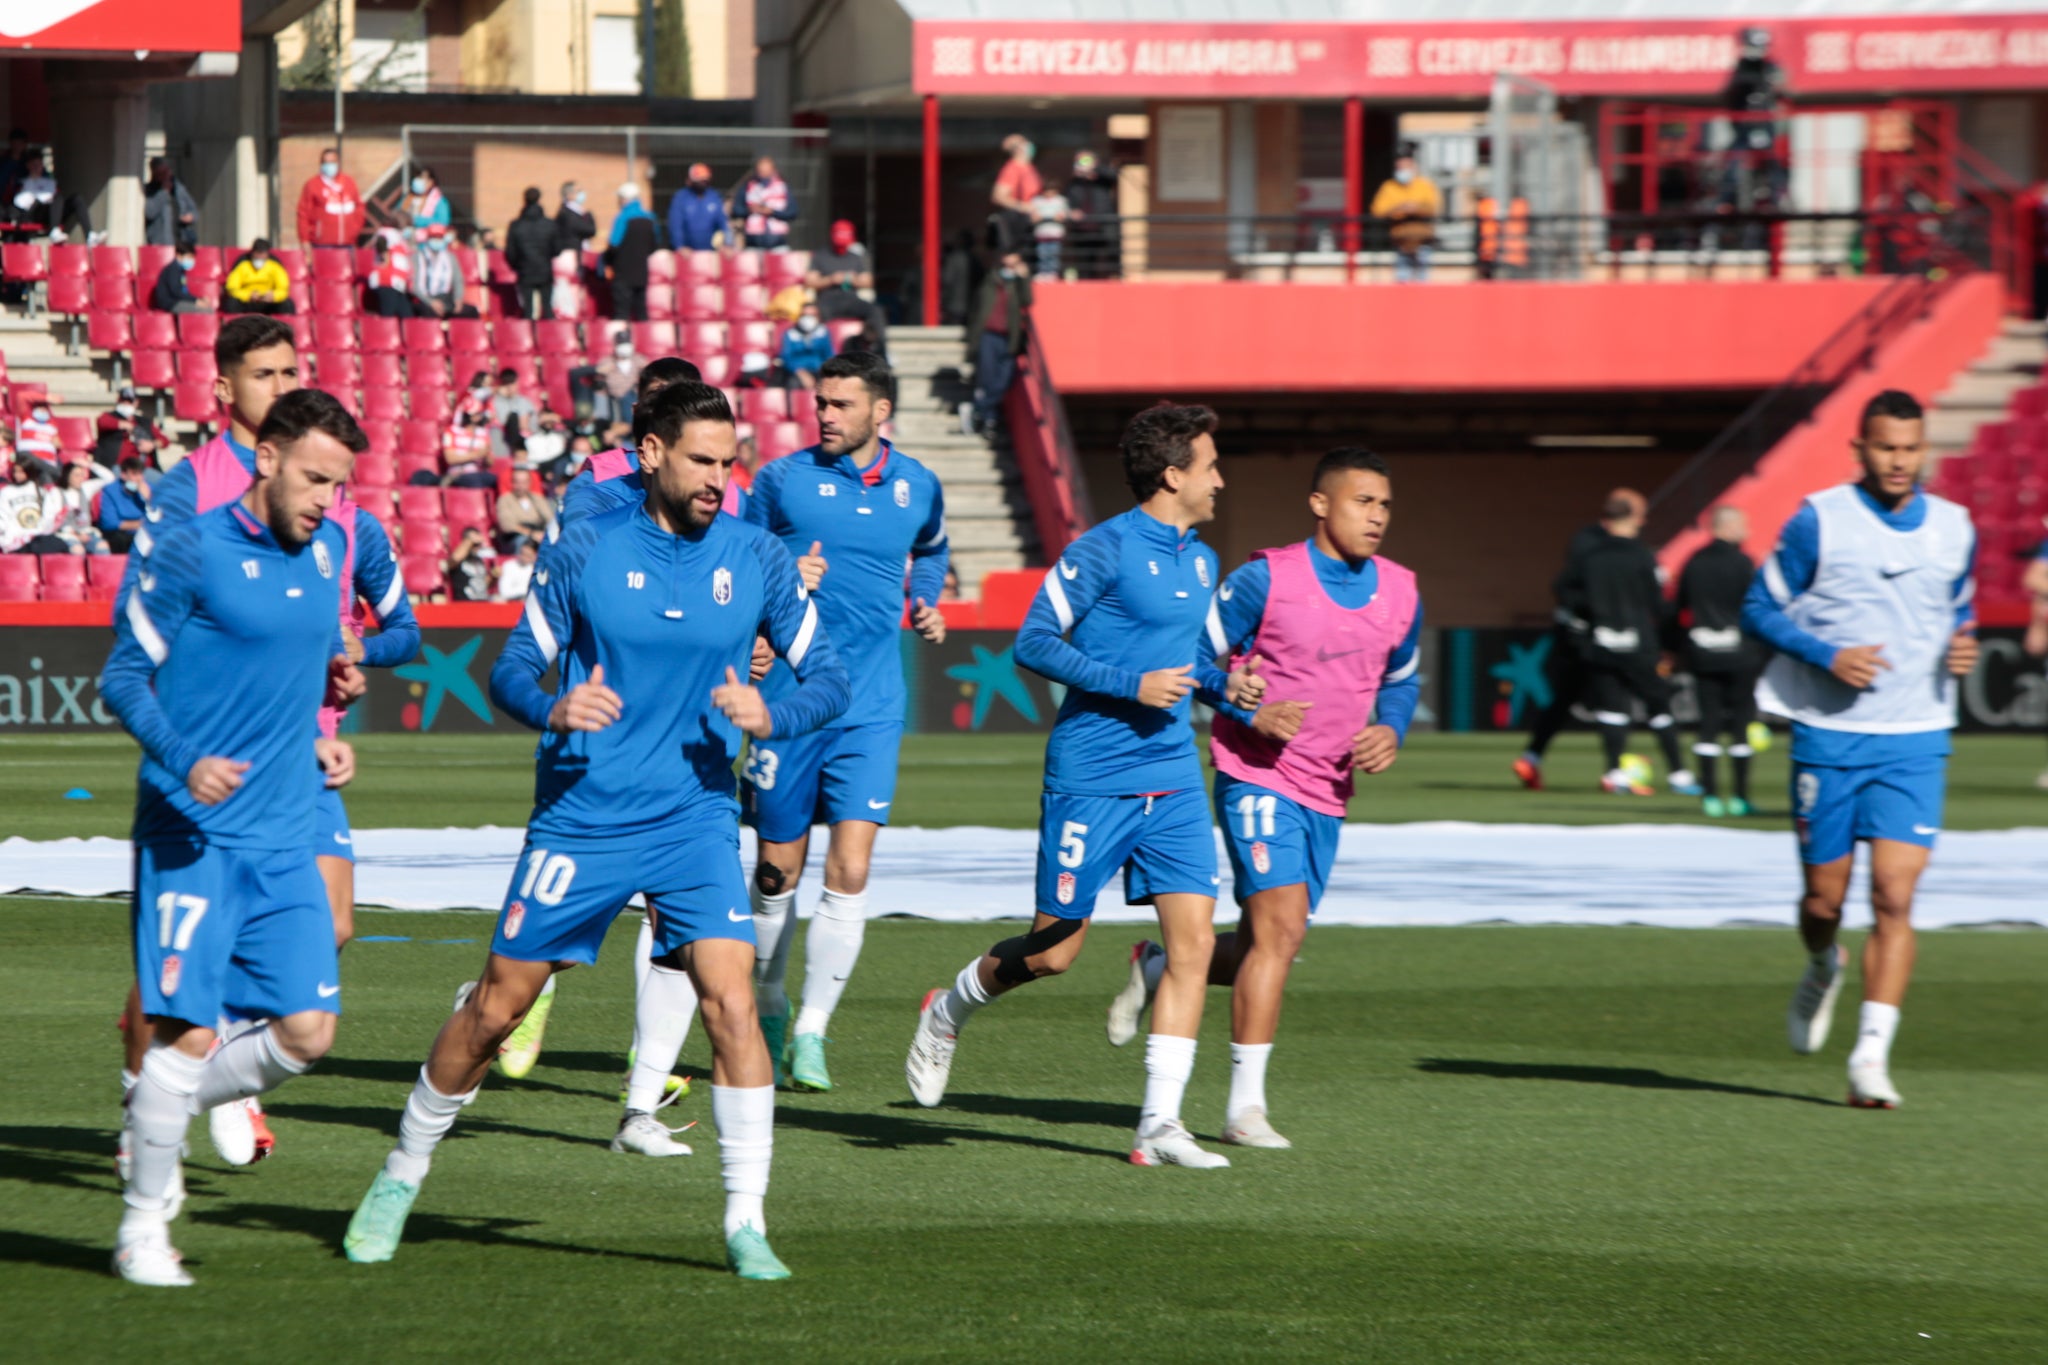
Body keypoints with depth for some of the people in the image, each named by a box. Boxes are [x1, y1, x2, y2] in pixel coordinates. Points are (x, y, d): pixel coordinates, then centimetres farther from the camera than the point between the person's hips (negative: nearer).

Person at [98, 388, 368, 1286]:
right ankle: (143, 1228, 3)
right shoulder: (194, 553, -10)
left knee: (306, 1033, 0)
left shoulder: (324, 549, 10)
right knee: (188, 1031, -10)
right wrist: (183, 761, -22)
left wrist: (312, 737, 10)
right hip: (193, 836, -6)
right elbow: (123, 678, -8)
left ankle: (156, 1117, 23)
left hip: (283, 840, 7)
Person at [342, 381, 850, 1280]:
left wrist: (771, 716, -16)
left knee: (729, 1000, -16)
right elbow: (513, 668, 3)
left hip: (695, 824, 1)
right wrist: (553, 709, -19)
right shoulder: (586, 552, -3)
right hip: (581, 821, -1)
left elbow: (828, 676, 4)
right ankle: (401, 1177, 24)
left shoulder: (757, 560, 0)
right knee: (497, 1006, 4)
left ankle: (745, 1224, -9)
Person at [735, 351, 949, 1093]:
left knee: (849, 870, -11)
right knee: (778, 870, 7)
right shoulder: (783, 480, -3)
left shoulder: (919, 488, 5)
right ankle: (768, 1003, 30)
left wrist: (928, 604, 9)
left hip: (871, 710, 1)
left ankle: (811, 1031, -5)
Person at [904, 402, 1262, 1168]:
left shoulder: (1200, 561, 13)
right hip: (1092, 781, -7)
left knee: (1194, 943, -7)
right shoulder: (1105, 551, -11)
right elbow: (1034, 643, -14)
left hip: (1173, 782, 7)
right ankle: (947, 1012, 31)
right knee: (1053, 952, 0)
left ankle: (1159, 1125, -5)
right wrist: (1134, 685, -19)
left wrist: (1225, 685, 3)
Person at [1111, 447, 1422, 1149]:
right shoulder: (1267, 579, -12)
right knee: (1282, 928, -19)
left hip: (1327, 795, 6)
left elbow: (1402, 677, 21)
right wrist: (1252, 715, -18)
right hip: (1259, 778, -6)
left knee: (1266, 947, 10)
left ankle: (1157, 968, 40)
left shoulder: (1399, 594, 5)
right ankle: (1245, 1108, -14)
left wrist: (1391, 731, 1)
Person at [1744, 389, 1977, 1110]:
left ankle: (1871, 1057, -12)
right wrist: (1827, 655, -14)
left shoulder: (1954, 528, 7)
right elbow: (1760, 606, 1)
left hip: (1914, 741, 1)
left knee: (1895, 898, -12)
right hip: (1828, 734, -1)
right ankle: (1823, 970, 41)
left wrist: (1963, 649, 0)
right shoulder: (1818, 520, -4)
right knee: (1825, 898, 5)